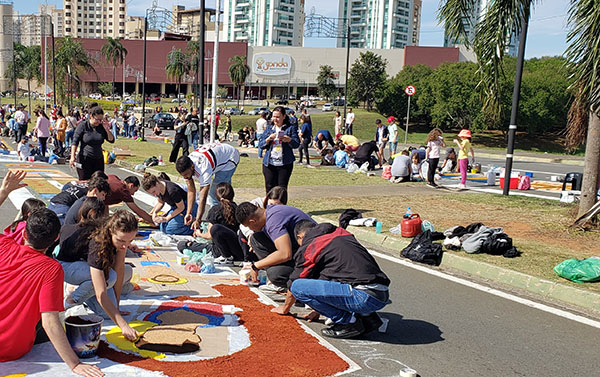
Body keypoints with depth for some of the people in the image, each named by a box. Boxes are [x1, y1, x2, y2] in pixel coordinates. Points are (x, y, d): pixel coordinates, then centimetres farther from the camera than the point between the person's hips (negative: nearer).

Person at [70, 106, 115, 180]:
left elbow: (112, 140, 8)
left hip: (99, 160, 4)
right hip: (85, 159, -3)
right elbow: (75, 142, -6)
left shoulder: (102, 127, 7)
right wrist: (72, 157, -16)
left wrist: (107, 130, -9)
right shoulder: (83, 125, -4)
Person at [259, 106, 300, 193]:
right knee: (270, 188, 5)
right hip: (269, 164, 2)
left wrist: (288, 140, -24)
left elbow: (296, 144, -4)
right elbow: (260, 145, 8)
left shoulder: (291, 128, 3)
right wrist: (268, 139, -12)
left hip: (285, 164, -2)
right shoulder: (269, 128, 11)